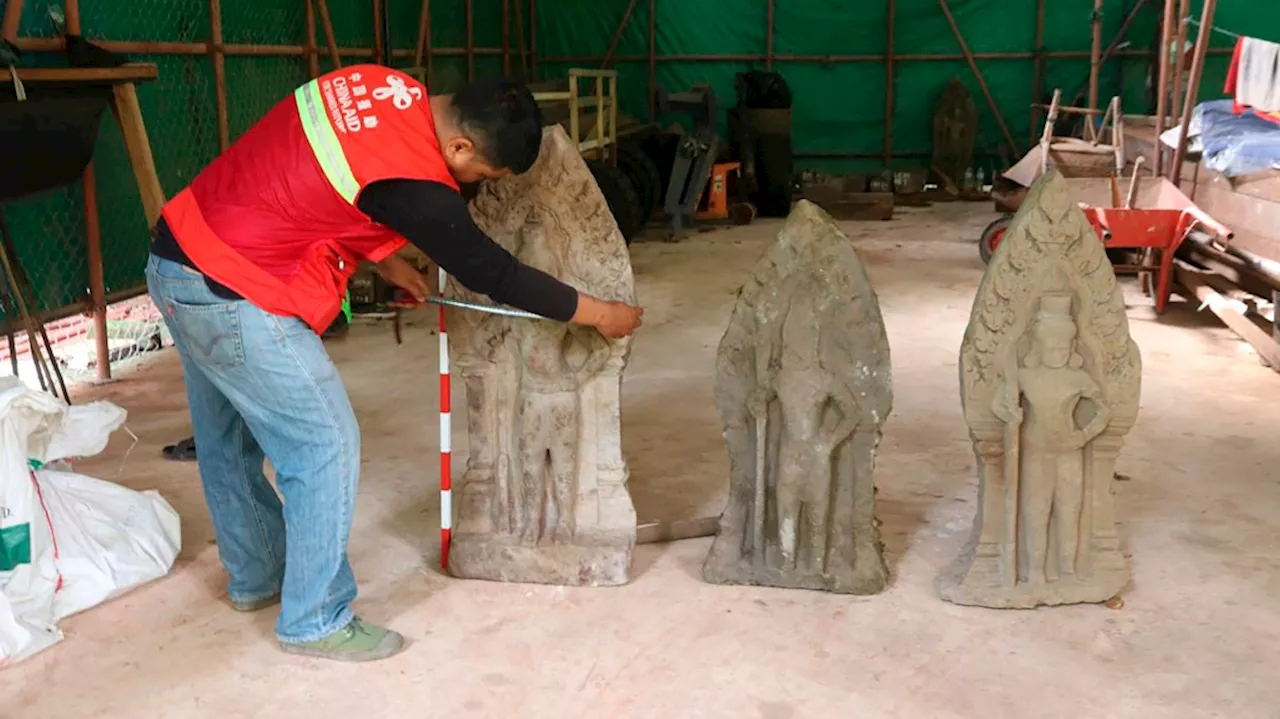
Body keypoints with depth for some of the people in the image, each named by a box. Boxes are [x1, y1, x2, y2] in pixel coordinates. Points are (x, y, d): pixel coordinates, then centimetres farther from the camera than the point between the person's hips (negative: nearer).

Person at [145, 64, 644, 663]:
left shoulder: (387, 86, 0)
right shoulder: (412, 181, -24)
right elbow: (490, 272, -14)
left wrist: (383, 259, 13)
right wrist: (597, 313, -3)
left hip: (177, 258, 10)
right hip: (234, 298, -10)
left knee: (227, 441, 22)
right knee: (325, 446, -1)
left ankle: (256, 576, 41)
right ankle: (316, 622, 11)